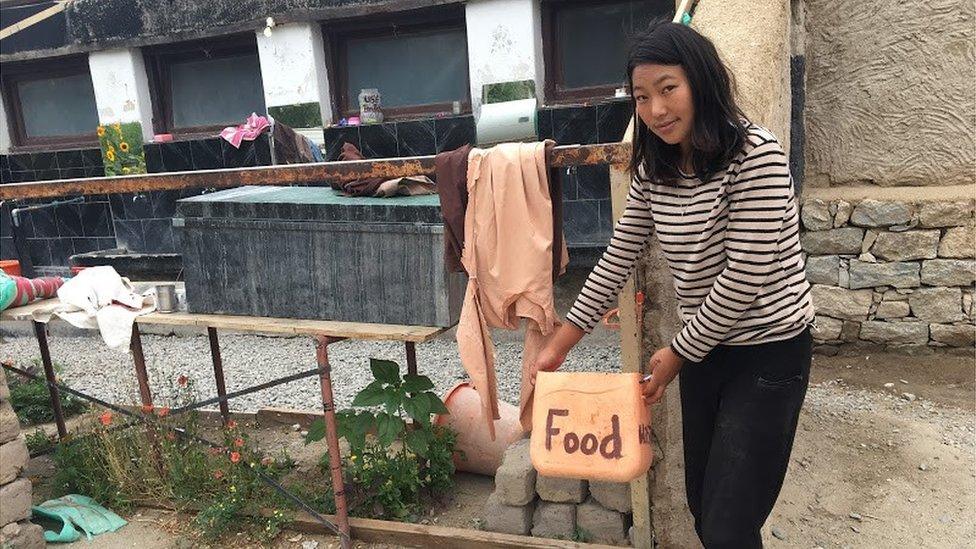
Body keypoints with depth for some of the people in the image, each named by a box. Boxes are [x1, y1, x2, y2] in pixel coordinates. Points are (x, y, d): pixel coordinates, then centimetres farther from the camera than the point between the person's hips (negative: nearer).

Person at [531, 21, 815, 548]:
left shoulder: (755, 154, -19)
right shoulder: (654, 170, 1)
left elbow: (746, 276, -21)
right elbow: (617, 259, 5)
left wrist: (677, 352, -10)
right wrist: (559, 344, 5)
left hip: (769, 352, -6)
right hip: (703, 349, 7)